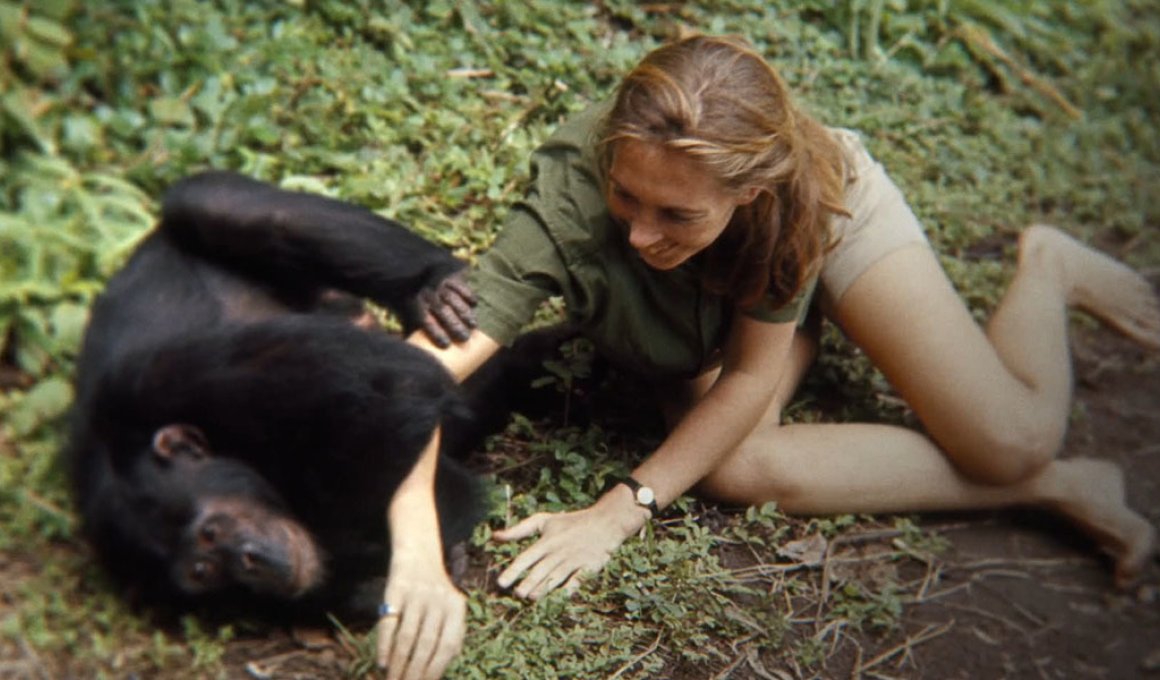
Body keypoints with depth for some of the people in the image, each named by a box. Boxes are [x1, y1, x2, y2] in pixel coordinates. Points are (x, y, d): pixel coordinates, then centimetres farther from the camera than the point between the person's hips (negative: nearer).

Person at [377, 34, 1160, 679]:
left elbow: (753, 374, -30)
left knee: (1016, 438, -13)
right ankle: (1054, 486, -10)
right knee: (731, 468, -27)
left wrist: (622, 509, -36)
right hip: (706, 308, 2)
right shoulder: (574, 192, -44)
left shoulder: (800, 184, -41)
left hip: (832, 217, -2)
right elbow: (449, 344, -50)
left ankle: (1048, 267, 21)